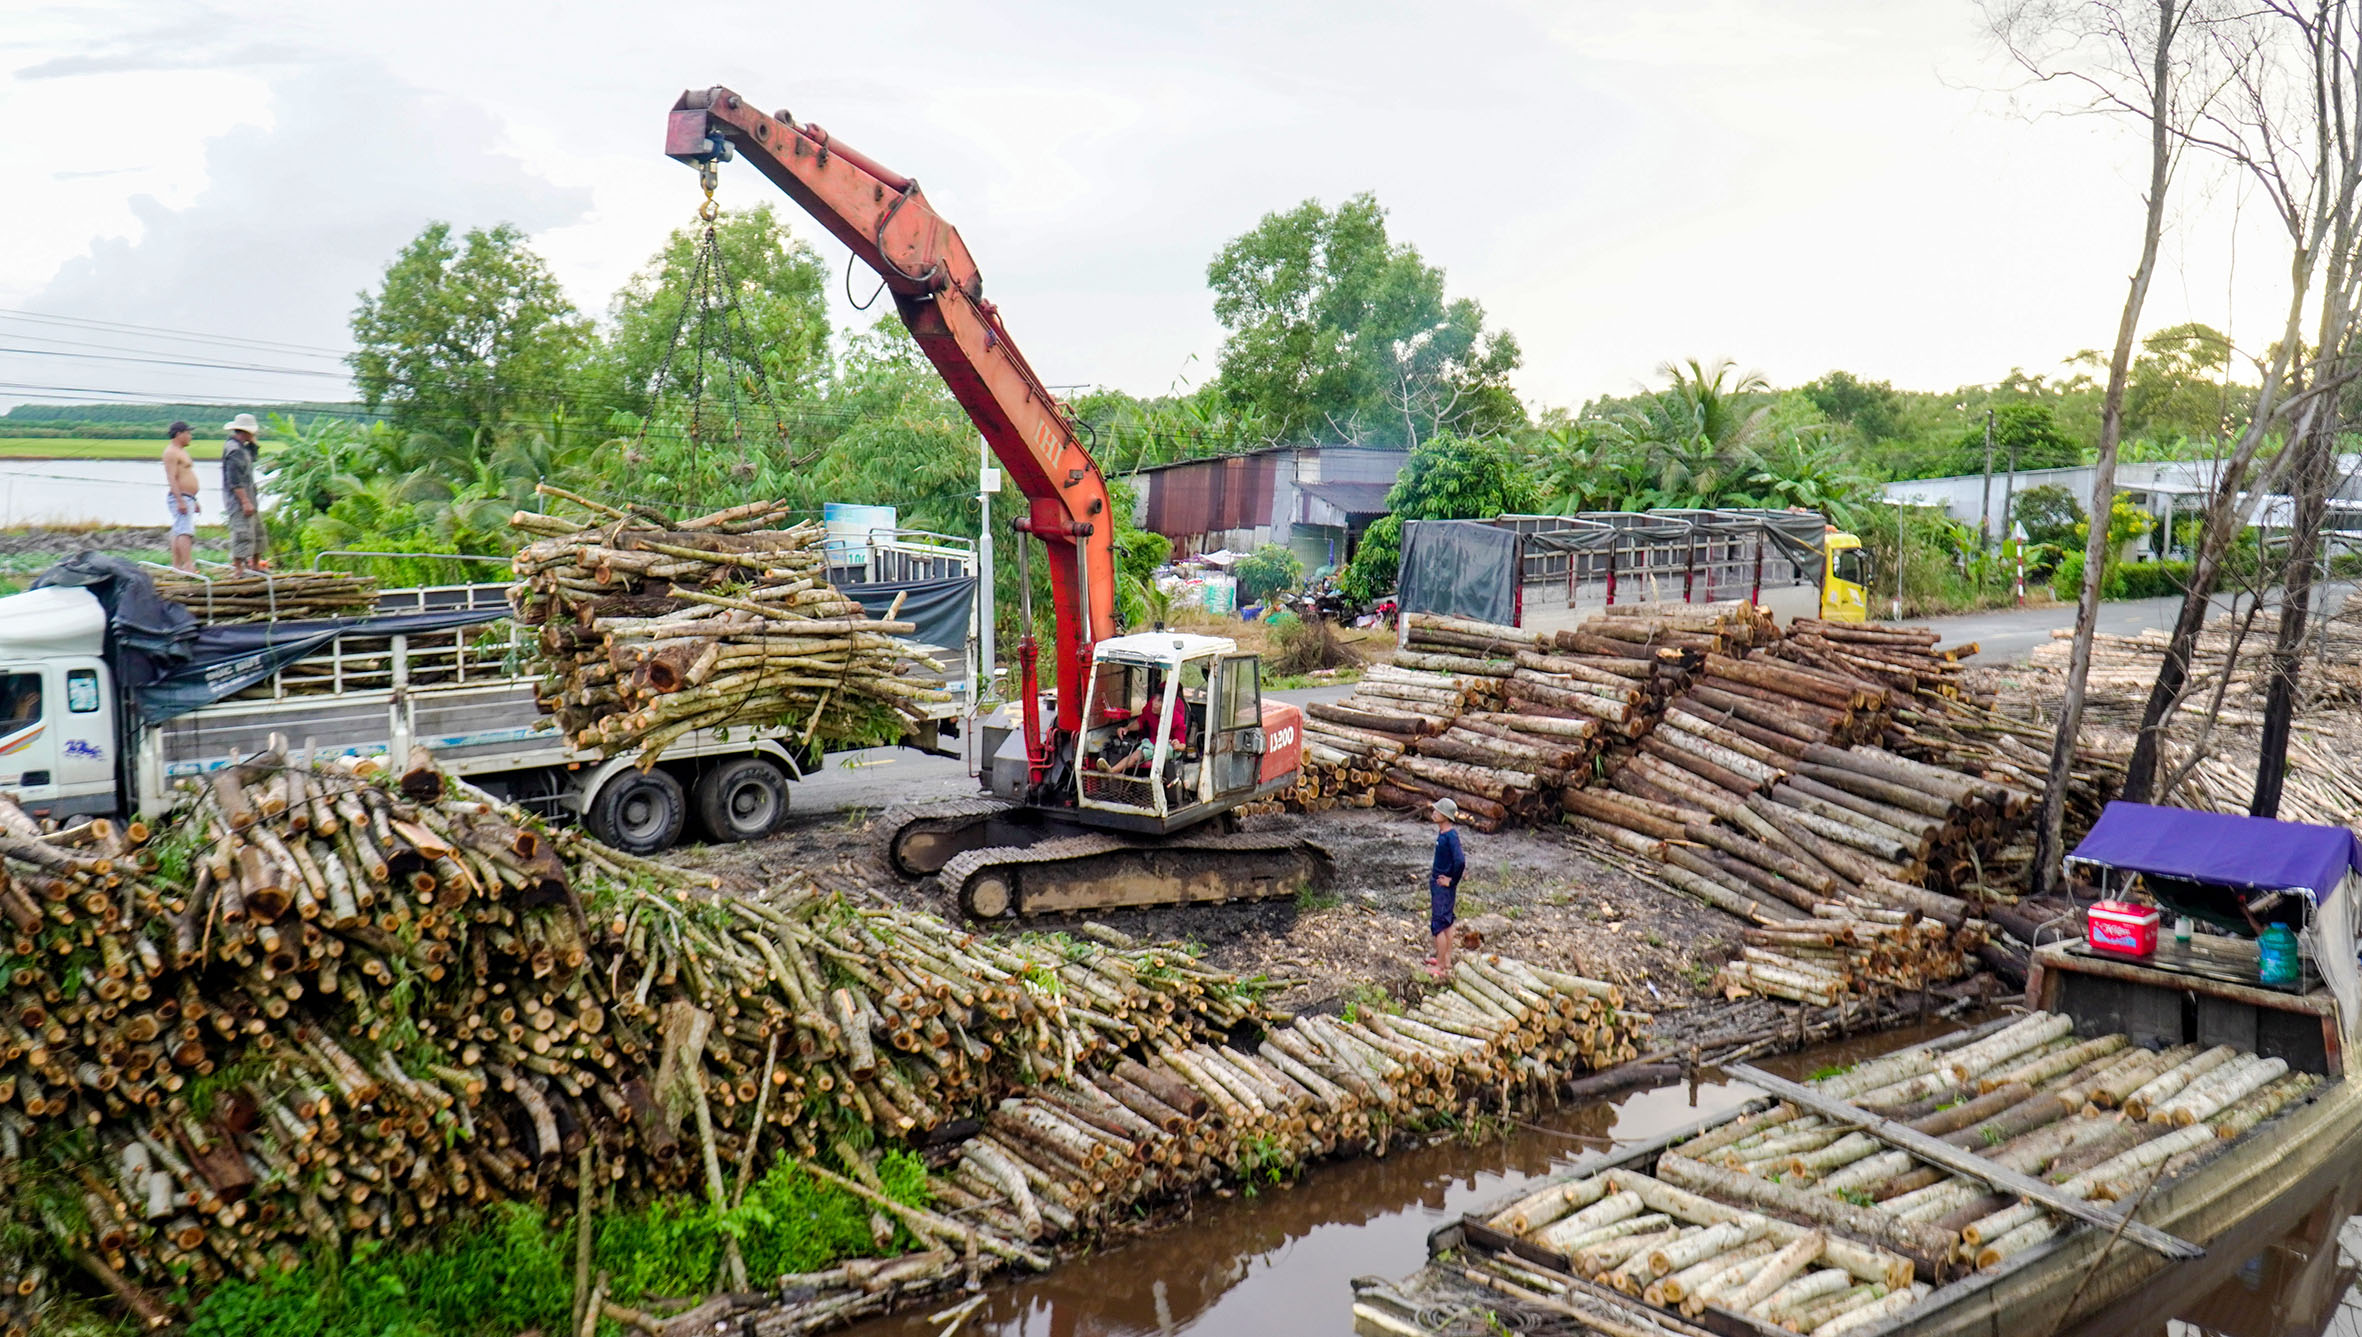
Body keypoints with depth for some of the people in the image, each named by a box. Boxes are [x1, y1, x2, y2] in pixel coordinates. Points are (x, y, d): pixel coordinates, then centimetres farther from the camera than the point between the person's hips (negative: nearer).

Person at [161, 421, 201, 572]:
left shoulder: (180, 452, 22)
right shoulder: (171, 452, -11)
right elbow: (172, 479, -19)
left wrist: (194, 501, 27)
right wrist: (180, 501, -25)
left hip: (187, 499, 11)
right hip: (179, 498, -11)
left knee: (179, 532, 9)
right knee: (186, 532, -18)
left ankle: (176, 565, 11)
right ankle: (188, 565, -26)